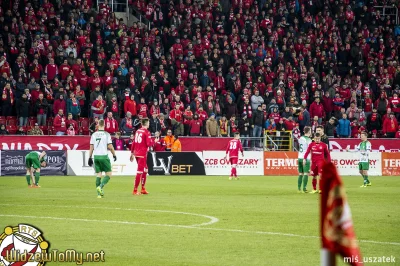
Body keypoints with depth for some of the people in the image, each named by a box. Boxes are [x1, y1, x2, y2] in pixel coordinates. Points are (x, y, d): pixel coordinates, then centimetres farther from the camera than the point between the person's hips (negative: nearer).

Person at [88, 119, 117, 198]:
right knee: (109, 174, 5)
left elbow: (91, 147, 6)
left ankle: (99, 193, 6)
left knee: (98, 174, 8)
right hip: (104, 156, -4)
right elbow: (110, 147, -8)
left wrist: (90, 158, 13)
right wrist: (114, 155, 5)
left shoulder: (94, 135, 5)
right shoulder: (106, 134, -6)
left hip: (96, 156, 4)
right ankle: (100, 187, -17)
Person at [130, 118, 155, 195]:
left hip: (136, 153, 8)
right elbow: (149, 144, -16)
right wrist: (155, 141, 3)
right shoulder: (147, 132, -11)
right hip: (142, 154, -8)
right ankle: (135, 190, -6)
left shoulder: (138, 131, 11)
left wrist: (132, 153, 19)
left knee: (145, 170, 18)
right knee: (140, 172, -5)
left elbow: (133, 143, 14)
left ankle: (143, 189, 21)